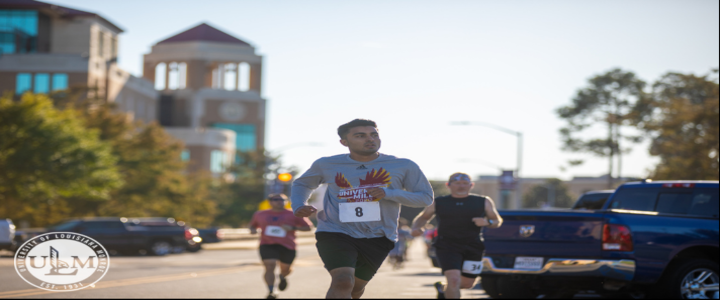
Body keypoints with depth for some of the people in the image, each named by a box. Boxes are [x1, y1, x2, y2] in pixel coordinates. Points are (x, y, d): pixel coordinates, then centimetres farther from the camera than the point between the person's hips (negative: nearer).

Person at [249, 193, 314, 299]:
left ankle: (282, 277, 50)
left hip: (287, 247, 0)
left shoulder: (293, 214, 0)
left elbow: (308, 227, 0)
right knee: (270, 266, -20)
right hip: (268, 245, 0)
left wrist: (293, 228, -15)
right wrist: (252, 230, 1)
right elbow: (253, 225, 26)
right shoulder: (260, 214, 9)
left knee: (285, 269, 13)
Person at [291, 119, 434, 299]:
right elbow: (302, 184, 20)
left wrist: (388, 193, -19)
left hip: (377, 238, 2)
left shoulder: (404, 167, -3)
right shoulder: (326, 165, 2)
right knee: (343, 282, -26)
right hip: (336, 234, -2)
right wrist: (299, 206, -4)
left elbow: (426, 197, -3)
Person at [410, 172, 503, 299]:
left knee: (467, 283, 11)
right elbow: (423, 217, 19)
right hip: (447, 246, -3)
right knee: (454, 280, -21)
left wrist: (487, 222, -12)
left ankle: (443, 288, 42)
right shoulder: (438, 202, 5)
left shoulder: (483, 202, 5)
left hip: (473, 247, 3)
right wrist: (416, 228, -4)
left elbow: (497, 221, 11)